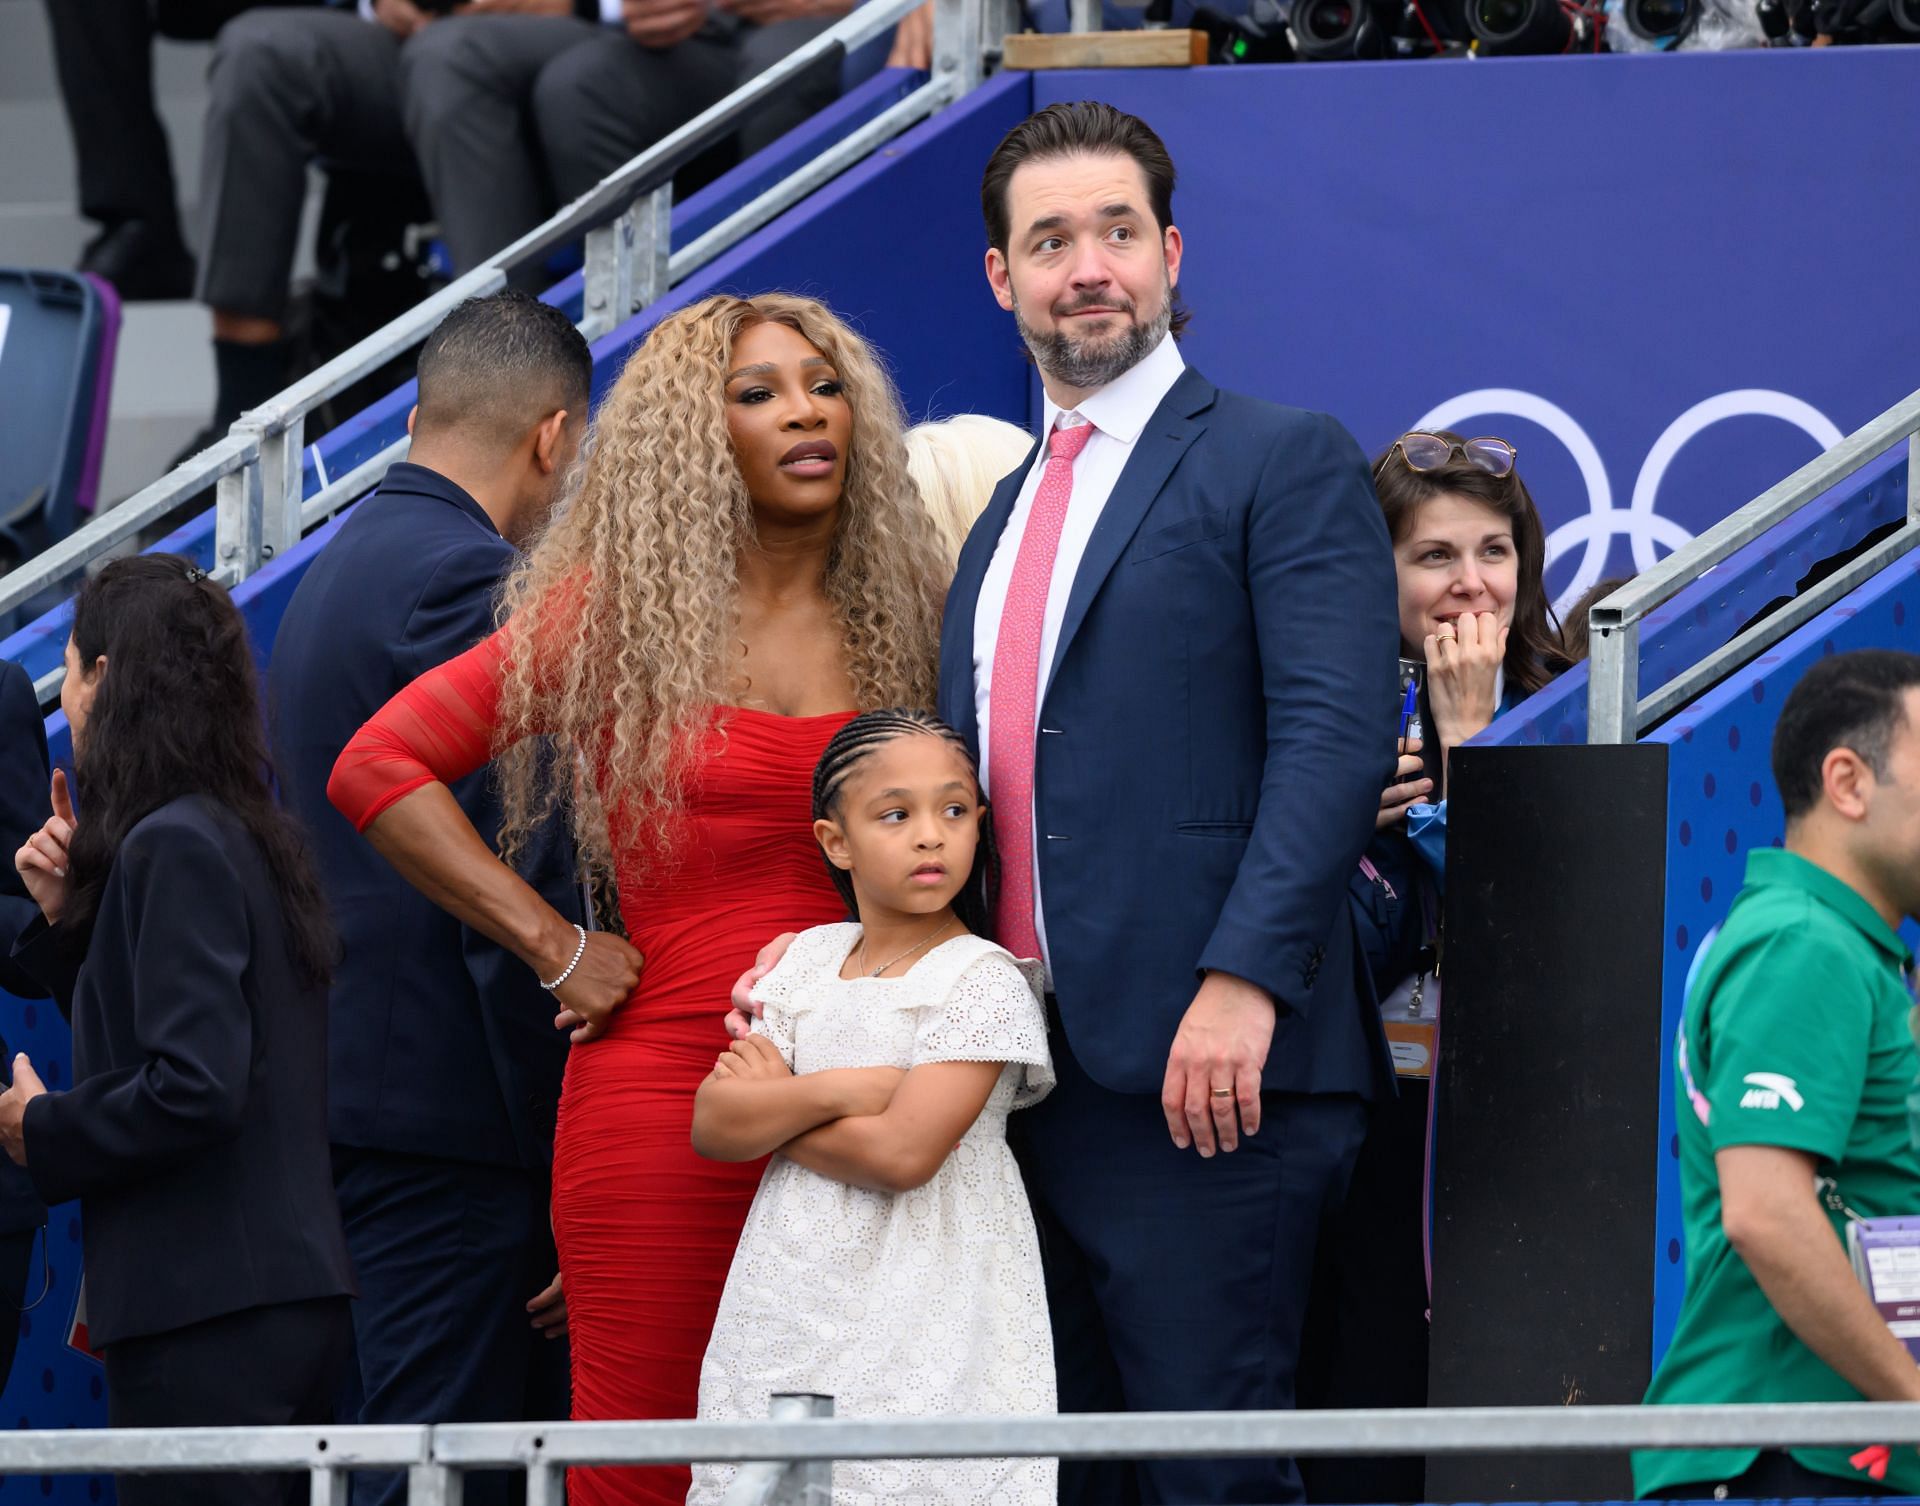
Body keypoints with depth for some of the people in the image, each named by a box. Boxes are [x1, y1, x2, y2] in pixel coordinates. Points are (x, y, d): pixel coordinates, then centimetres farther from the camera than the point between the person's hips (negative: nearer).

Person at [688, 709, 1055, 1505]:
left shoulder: (984, 982, -6)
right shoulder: (807, 962, 11)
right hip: (789, 1313, 5)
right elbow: (713, 1125, 1)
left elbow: (903, 1153, -17)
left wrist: (770, 1108, -5)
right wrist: (839, 1091, -13)